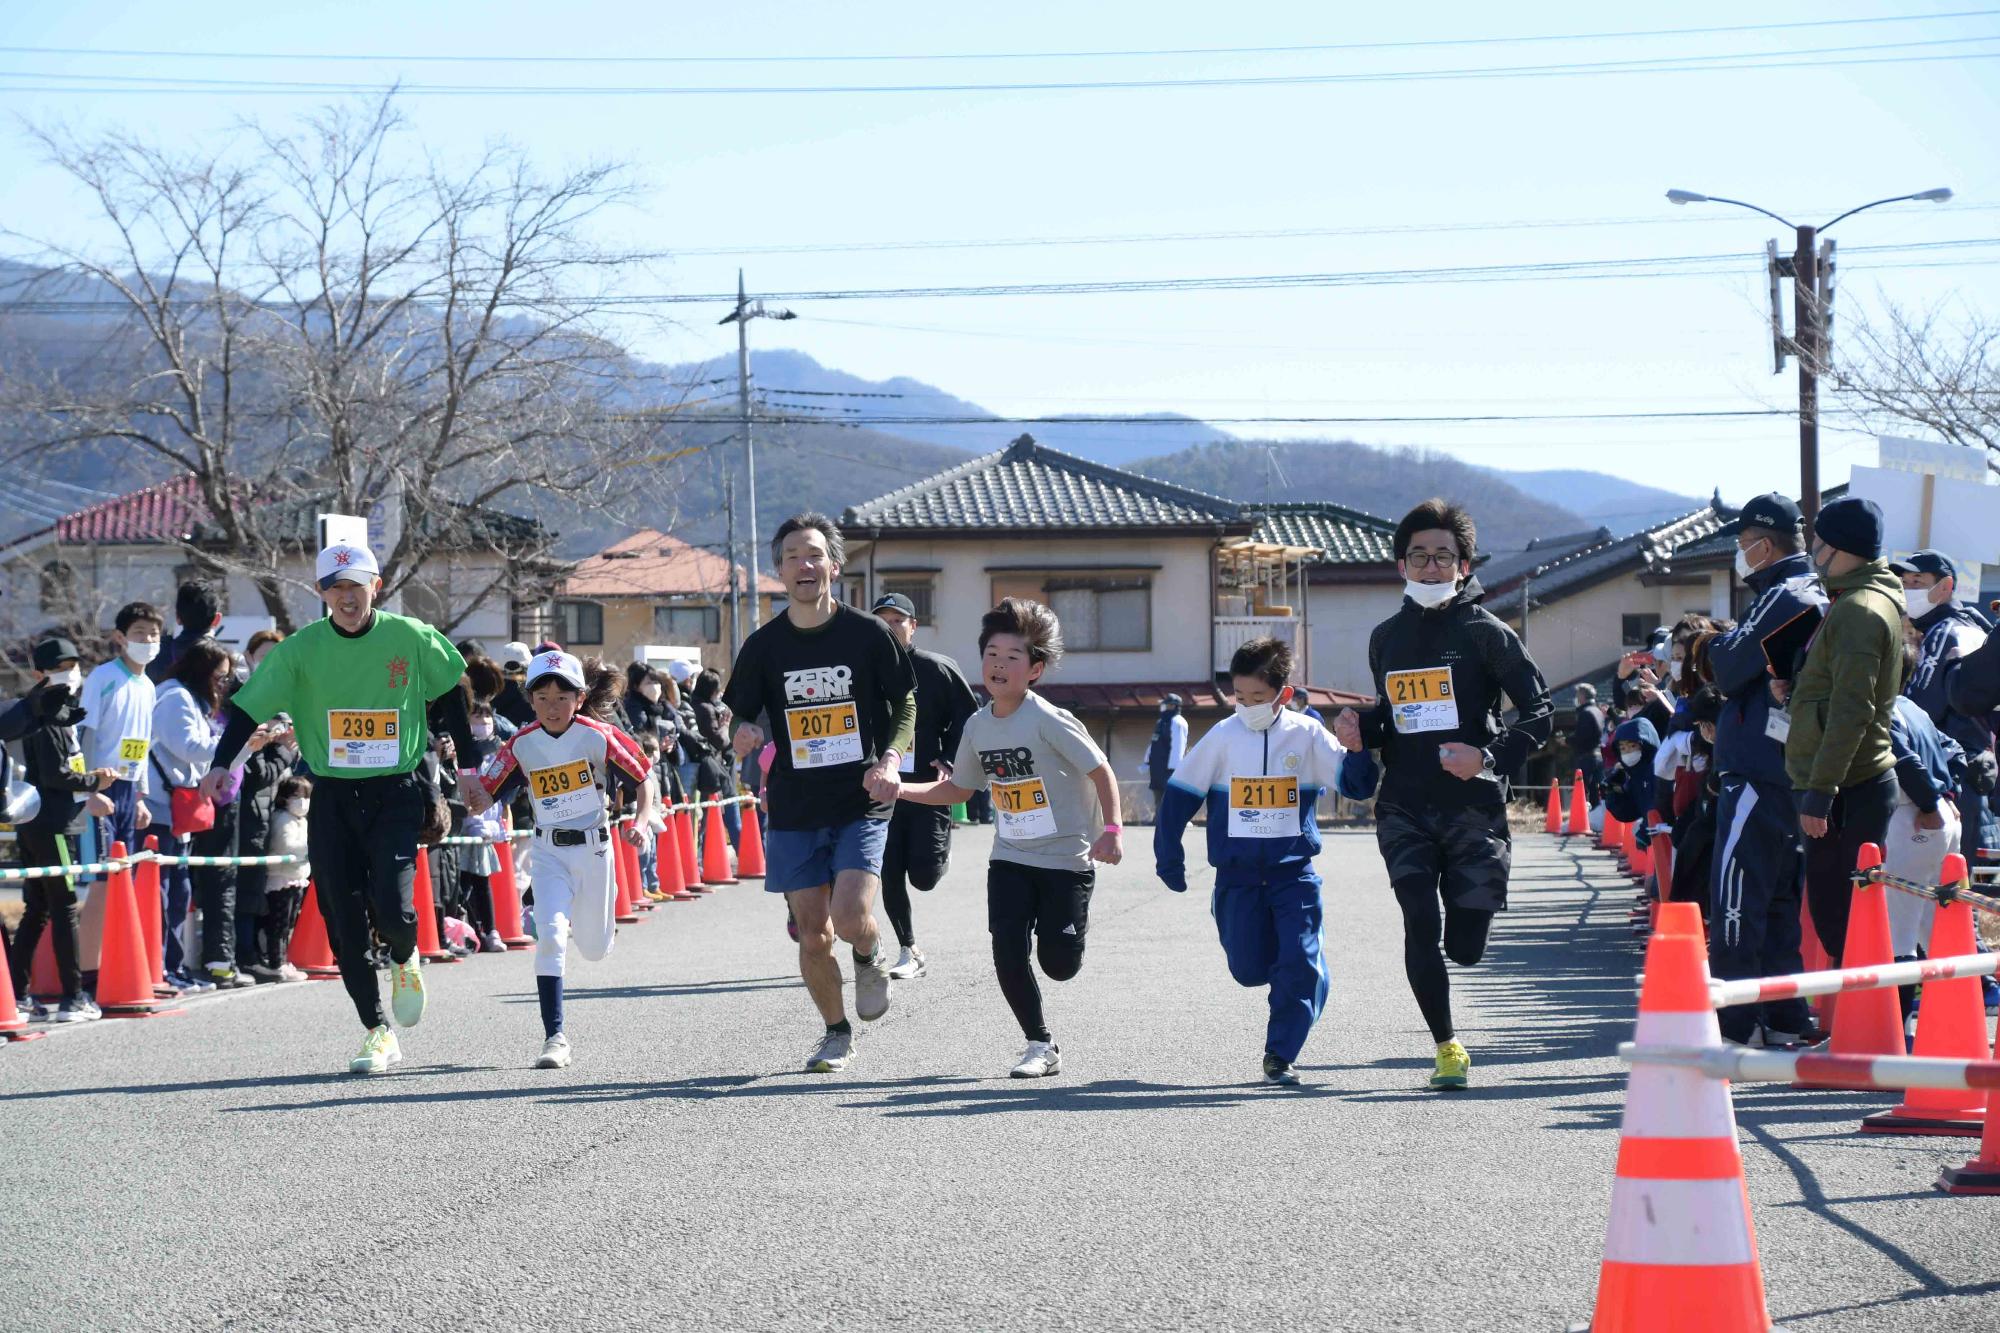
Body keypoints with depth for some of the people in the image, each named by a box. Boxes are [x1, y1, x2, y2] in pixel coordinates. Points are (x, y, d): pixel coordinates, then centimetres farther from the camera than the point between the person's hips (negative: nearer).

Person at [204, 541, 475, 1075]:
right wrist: (222, 764, -16)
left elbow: (447, 691, 12)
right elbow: (250, 706, -2)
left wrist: (467, 761, 15)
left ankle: (405, 961, 20)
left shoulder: (411, 638, -3)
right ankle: (378, 1033, 11)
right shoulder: (301, 649, -3)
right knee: (344, 925, 0)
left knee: (391, 907, -16)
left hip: (396, 795, -1)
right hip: (332, 800, 2)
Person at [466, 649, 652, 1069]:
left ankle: (603, 900, 50)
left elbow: (643, 779, -2)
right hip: (550, 852, 0)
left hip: (594, 847, 0)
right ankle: (555, 1037, -14)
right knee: (550, 934, -19)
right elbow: (486, 795, -4)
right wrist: (474, 798, -27)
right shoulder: (522, 746, -6)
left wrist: (641, 822, -16)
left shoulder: (597, 736, -11)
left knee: (594, 948, 12)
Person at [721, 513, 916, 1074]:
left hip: (862, 805, -2)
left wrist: (890, 759, -10)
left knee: (851, 918, -19)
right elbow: (737, 717, 8)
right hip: (795, 810, 2)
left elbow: (906, 704, 7)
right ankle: (837, 1035, 25)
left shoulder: (867, 633, -3)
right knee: (813, 934, 3)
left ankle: (870, 961, 17)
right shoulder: (764, 644, 1)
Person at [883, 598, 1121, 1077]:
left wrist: (1111, 829, -23)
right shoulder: (977, 726, 3)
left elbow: (1101, 771, -13)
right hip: (1011, 857, 5)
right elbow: (956, 789, 16)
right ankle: (1041, 1046, 6)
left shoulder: (1049, 721, -17)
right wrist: (903, 789, 3)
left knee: (1058, 963, -6)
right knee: (1008, 952, -9)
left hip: (1066, 857, -5)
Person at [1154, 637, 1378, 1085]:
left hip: (1293, 871, -1)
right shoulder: (1223, 737, -2)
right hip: (1237, 875, 1)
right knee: (1248, 969, 0)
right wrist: (1168, 858, 6)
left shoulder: (1307, 735, -3)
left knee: (1299, 964, -12)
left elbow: (1356, 785, -3)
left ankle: (1280, 1055, 0)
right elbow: (1180, 795, 4)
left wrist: (1358, 748, -23)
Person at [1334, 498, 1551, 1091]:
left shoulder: (1485, 631, -1)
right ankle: (1447, 1046, -1)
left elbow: (1539, 713, -4)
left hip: (1474, 809, -3)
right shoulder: (1386, 637, 14)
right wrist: (1361, 730, 3)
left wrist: (1490, 759, -19)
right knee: (1421, 923, -16)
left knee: (1465, 948, -1)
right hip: (1405, 810, 3)